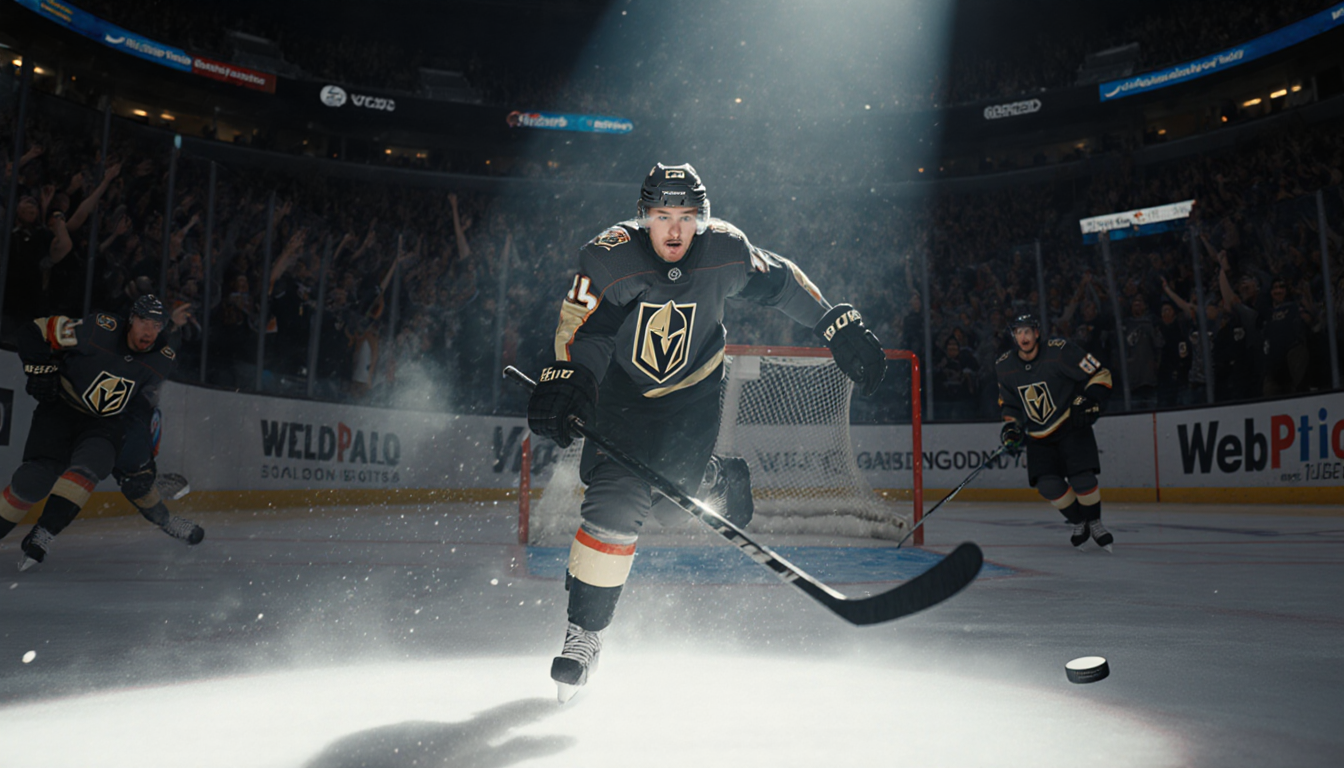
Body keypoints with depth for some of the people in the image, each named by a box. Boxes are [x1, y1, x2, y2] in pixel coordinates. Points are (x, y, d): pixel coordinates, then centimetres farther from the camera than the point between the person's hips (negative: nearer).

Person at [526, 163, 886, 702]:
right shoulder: (611, 256, -21)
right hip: (620, 391, 0)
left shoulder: (724, 251, -15)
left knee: (671, 501, -12)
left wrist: (839, 325, 0)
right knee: (614, 504, -14)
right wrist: (561, 381, -42)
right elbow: (579, 330, -25)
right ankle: (585, 629, 4)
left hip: (691, 395, 1)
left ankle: (721, 481, 26)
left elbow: (780, 281, -1)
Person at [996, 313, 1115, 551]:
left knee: (1082, 479, -16)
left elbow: (1100, 374, -9)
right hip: (1038, 437, 3)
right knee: (1048, 484, -11)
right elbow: (1009, 404, 12)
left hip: (1071, 426, -3)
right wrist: (1011, 428, -1)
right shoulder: (1004, 366, -2)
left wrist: (1088, 402, -20)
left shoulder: (1059, 351, -16)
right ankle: (1079, 523, 15)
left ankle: (1095, 523, 12)